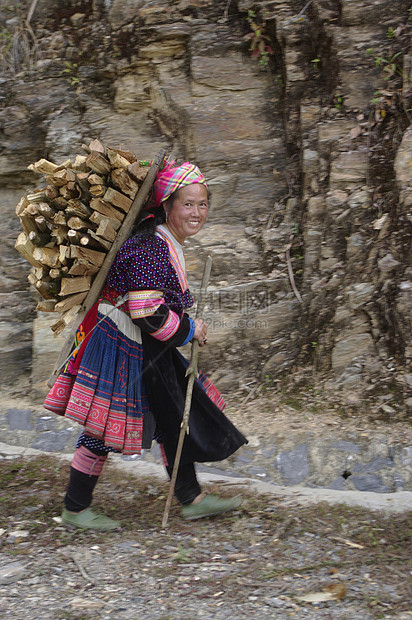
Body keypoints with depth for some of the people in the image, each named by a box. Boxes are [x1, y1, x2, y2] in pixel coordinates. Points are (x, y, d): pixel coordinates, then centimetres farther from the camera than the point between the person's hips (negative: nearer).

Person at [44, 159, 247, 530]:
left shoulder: (170, 242, 7)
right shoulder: (151, 249, -25)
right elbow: (148, 314, -30)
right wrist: (190, 330, -15)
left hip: (149, 351, 10)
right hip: (122, 348, -10)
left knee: (174, 418, 15)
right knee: (105, 430, 0)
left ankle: (192, 499, 27)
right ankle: (75, 510, 14)